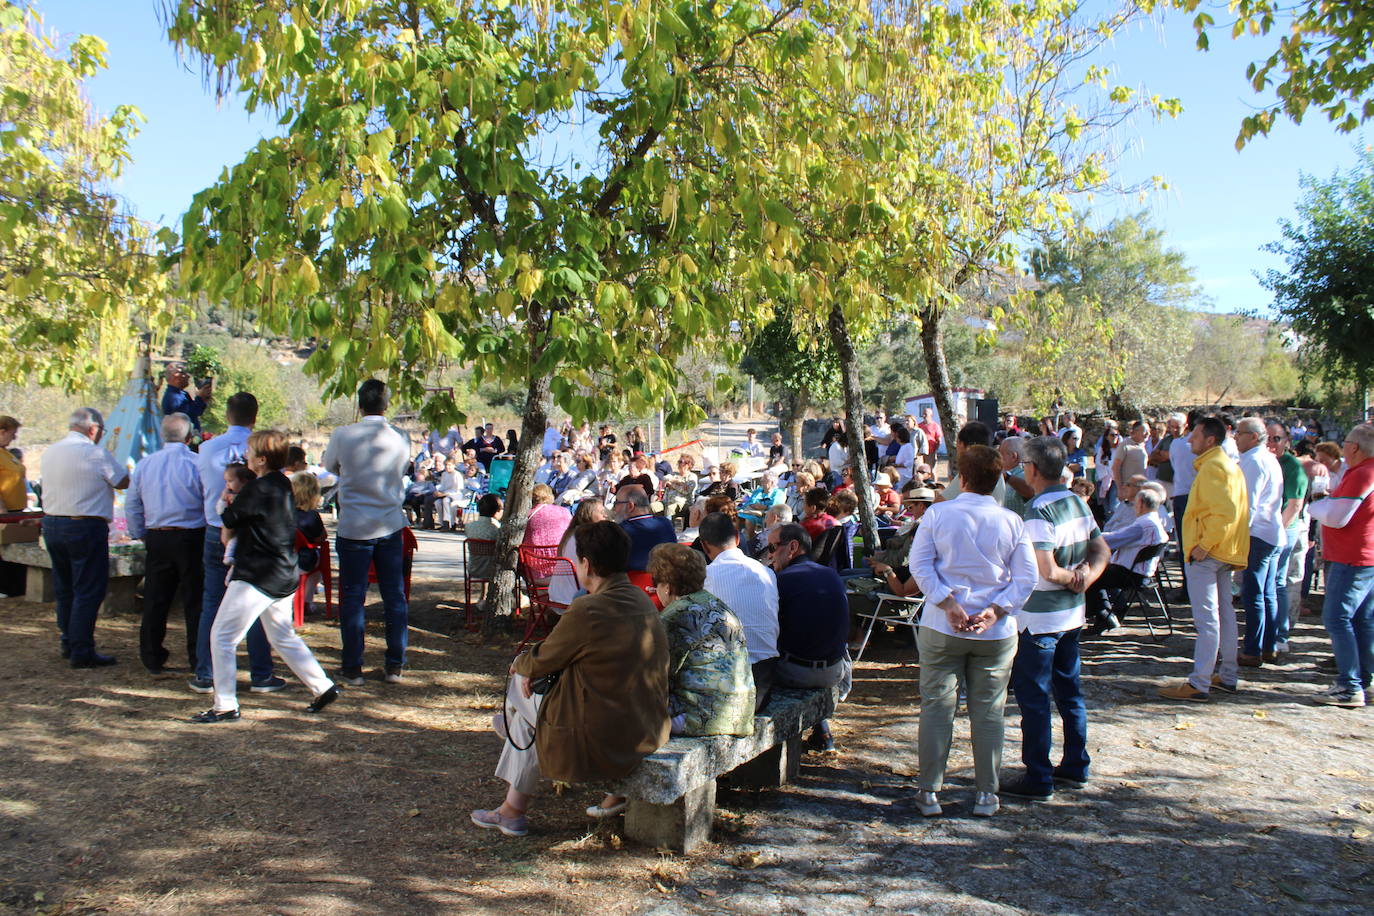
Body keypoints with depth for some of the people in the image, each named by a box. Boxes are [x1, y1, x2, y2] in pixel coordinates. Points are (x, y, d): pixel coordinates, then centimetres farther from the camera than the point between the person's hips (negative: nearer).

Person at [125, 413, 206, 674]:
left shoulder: (144, 464, 5)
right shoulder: (197, 463, -10)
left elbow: (131, 506, 11)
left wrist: (140, 535, 21)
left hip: (155, 538, 4)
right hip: (191, 537, -4)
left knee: (155, 601, 12)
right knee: (195, 601, 4)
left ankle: (152, 659, 20)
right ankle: (198, 660, 8)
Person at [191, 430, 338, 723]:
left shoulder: (259, 489, -18)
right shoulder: (283, 485, 10)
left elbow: (230, 519, -9)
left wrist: (226, 503, 9)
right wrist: (234, 505, 5)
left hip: (257, 577, -9)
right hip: (284, 575, 10)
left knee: (222, 637, 1)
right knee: (283, 637, 20)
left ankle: (225, 706, 4)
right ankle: (324, 687, 20)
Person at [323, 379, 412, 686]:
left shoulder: (343, 436, -8)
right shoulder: (400, 439, -3)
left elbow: (329, 465, 10)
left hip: (354, 528, -2)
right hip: (391, 526, 2)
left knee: (353, 597, 6)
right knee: (394, 595, 9)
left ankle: (352, 668, 11)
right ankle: (395, 665, 16)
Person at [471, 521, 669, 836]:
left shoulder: (587, 611, -24)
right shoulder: (641, 600, 3)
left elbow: (541, 661, -7)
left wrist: (520, 664, 15)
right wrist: (533, 669, 10)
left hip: (606, 741, -8)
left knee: (526, 699, 17)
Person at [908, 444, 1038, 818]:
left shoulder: (938, 514, -4)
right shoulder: (1012, 522, -1)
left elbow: (918, 562, -9)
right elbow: (1027, 577, -4)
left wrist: (948, 604, -11)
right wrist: (996, 611, -9)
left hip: (941, 628, -1)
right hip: (996, 633, 1)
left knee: (937, 707, 7)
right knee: (988, 711, 11)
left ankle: (929, 792, 12)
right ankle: (986, 794, 18)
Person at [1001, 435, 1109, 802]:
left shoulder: (1038, 511, -20)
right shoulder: (1078, 503, 6)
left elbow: (1047, 571, -26)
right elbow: (1102, 551, 11)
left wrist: (1069, 578, -7)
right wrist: (1086, 576, -6)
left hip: (1039, 617, -9)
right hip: (1072, 613, 9)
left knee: (1033, 697, 0)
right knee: (1069, 690, 19)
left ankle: (1038, 779, 6)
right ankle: (1075, 765, 30)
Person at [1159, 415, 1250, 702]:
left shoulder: (1212, 467, -16)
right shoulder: (1230, 465, 16)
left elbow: (1225, 512, -25)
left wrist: (1204, 545, -23)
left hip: (1206, 553, -11)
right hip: (1224, 551, 11)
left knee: (1207, 619, -9)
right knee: (1224, 614, 16)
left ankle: (1199, 684, -7)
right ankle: (1228, 676, 25)